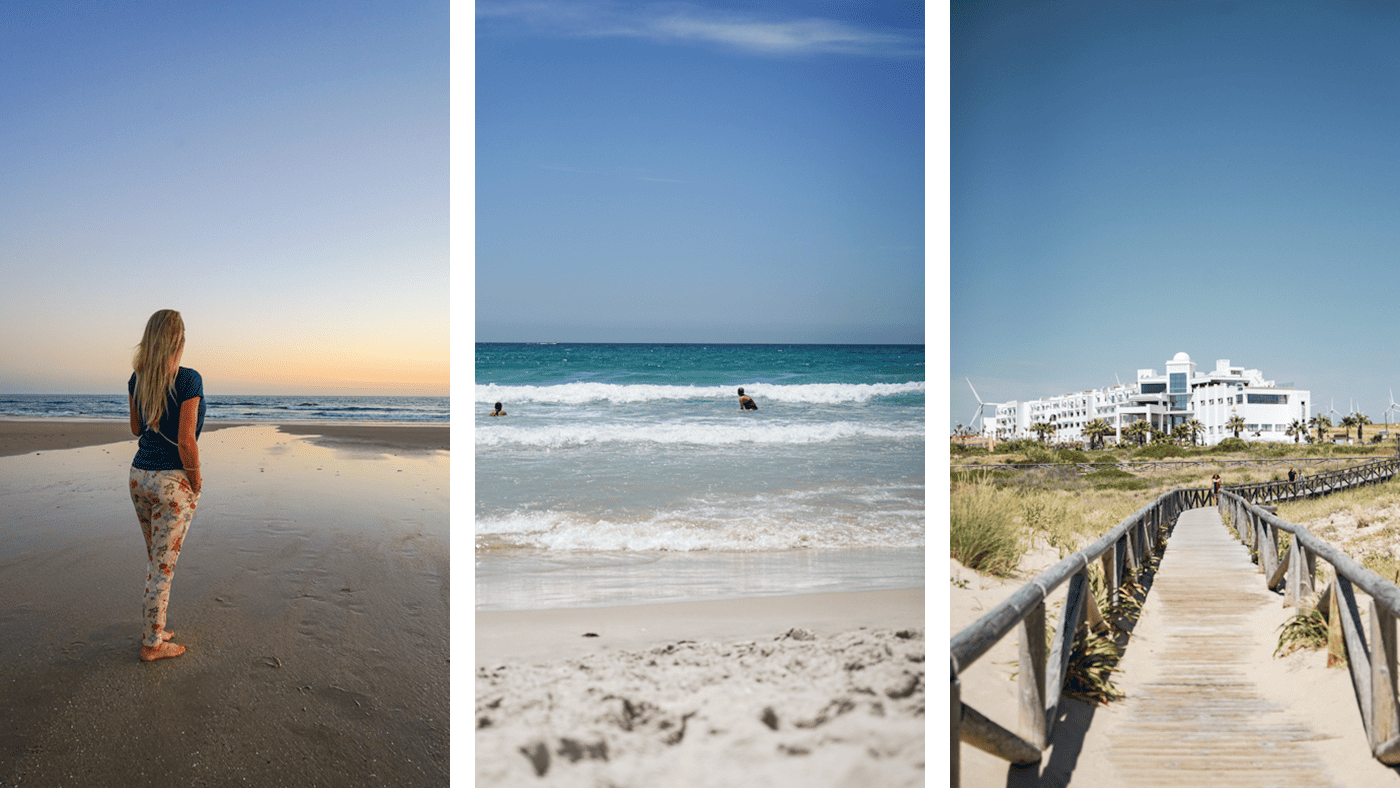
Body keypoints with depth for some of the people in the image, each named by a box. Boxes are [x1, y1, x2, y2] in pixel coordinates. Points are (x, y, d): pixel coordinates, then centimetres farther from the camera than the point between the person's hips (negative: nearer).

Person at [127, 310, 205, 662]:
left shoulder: (136, 379, 3)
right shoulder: (189, 380, -18)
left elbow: (137, 429, 14)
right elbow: (186, 440, -20)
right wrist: (195, 479, -7)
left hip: (140, 475, 7)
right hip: (172, 481, -7)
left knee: (156, 558, 21)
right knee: (163, 564, 3)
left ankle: (153, 630, 30)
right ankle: (152, 644, 13)